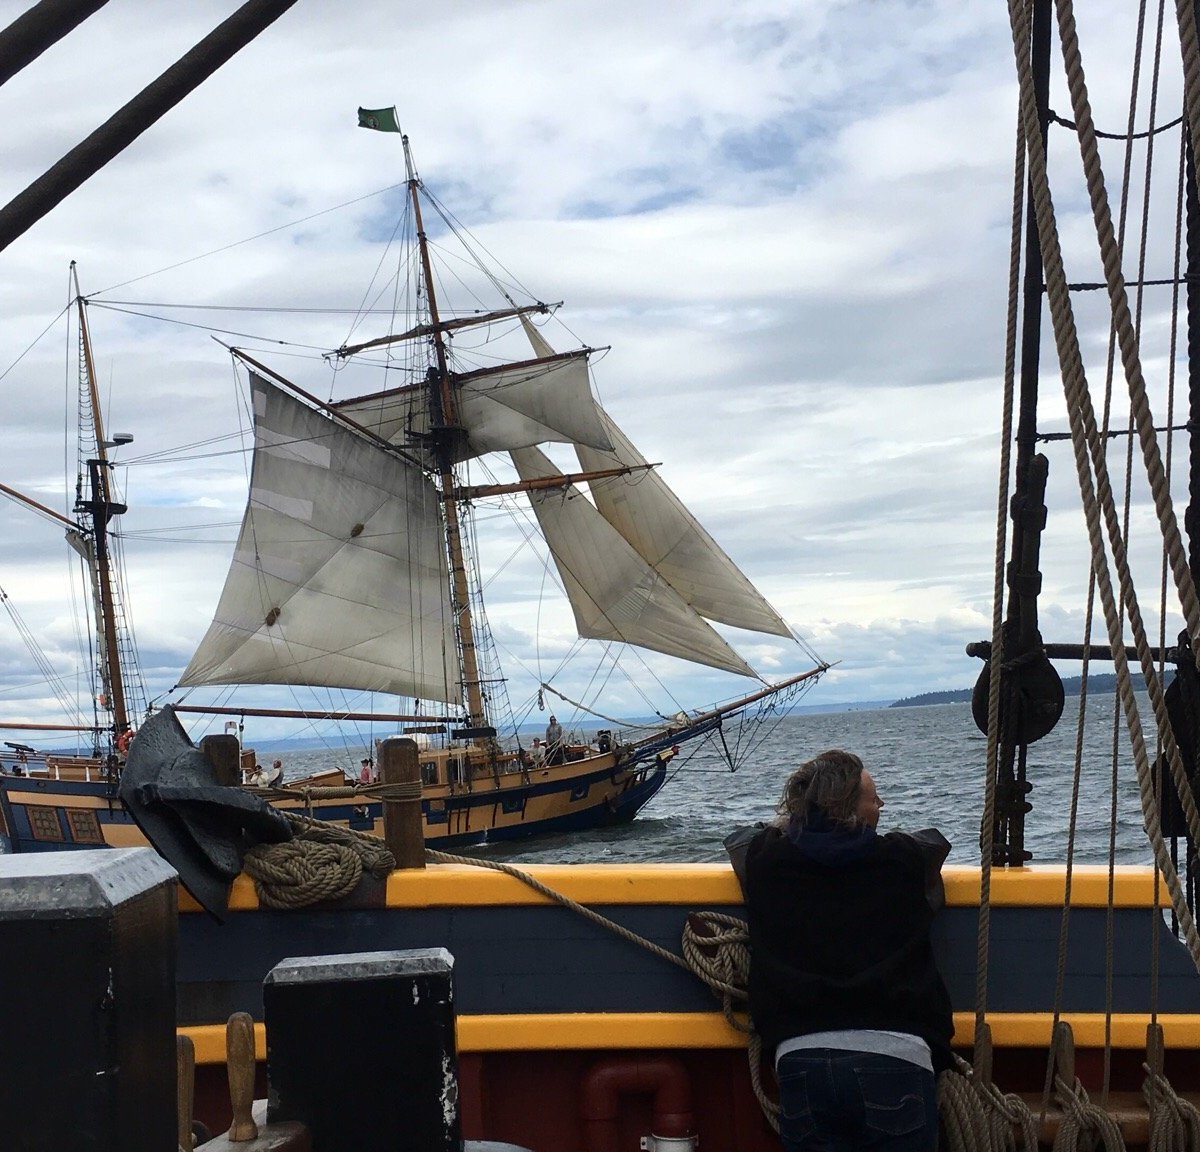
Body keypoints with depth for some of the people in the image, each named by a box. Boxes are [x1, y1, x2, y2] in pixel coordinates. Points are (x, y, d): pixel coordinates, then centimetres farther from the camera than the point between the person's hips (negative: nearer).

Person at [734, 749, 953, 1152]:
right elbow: (936, 841, 28)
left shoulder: (765, 859, 7)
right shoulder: (902, 859, 4)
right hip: (894, 1057, -2)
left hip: (801, 1059, 2)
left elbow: (738, 839, 31)